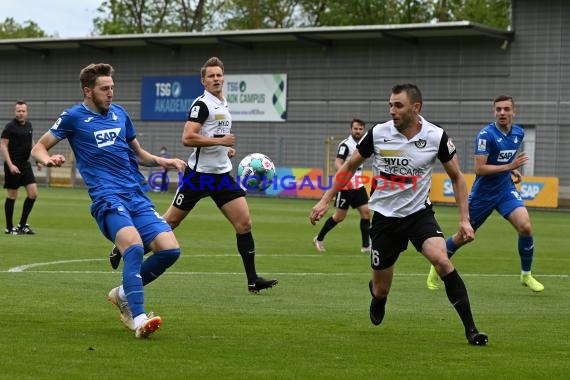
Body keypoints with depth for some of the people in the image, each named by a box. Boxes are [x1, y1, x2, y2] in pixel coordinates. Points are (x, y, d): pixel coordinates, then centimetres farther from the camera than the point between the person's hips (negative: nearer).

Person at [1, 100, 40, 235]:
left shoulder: (28, 125, 10)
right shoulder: (10, 127, -11)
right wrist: (10, 165, -21)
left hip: (25, 165, 7)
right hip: (13, 166, -7)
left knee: (33, 193, 1)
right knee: (12, 196, 0)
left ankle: (22, 225, 12)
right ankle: (9, 228, 10)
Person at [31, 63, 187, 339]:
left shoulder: (120, 114, 18)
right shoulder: (74, 117, 4)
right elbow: (38, 148, 8)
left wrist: (162, 161, 11)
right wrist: (48, 159, -15)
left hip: (137, 196, 6)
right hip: (107, 198, -6)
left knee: (169, 249, -10)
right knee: (134, 245, -31)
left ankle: (124, 293, 12)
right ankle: (138, 319, -37)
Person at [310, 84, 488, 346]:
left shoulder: (436, 137, -11)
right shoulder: (378, 133, -9)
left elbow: (456, 177, 3)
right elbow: (349, 167, 6)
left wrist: (464, 219, -4)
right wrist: (325, 201, 3)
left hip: (419, 213, -1)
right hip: (384, 217, 1)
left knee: (441, 259, -29)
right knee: (381, 290, 6)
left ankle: (470, 329, -23)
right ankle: (374, 289, 48)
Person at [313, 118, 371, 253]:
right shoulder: (345, 144, -13)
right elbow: (337, 164, -23)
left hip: (358, 186, 7)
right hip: (346, 185, -7)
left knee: (366, 211, -6)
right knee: (339, 216, -1)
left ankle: (366, 245, -2)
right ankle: (319, 239, 17)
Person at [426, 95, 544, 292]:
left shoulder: (519, 133, 2)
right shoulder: (486, 135, -19)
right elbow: (479, 168, -24)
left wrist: (515, 171, 4)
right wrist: (509, 166, -27)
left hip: (506, 189, 4)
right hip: (483, 192, -4)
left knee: (525, 226, -18)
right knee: (464, 236, 9)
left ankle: (526, 276, 0)